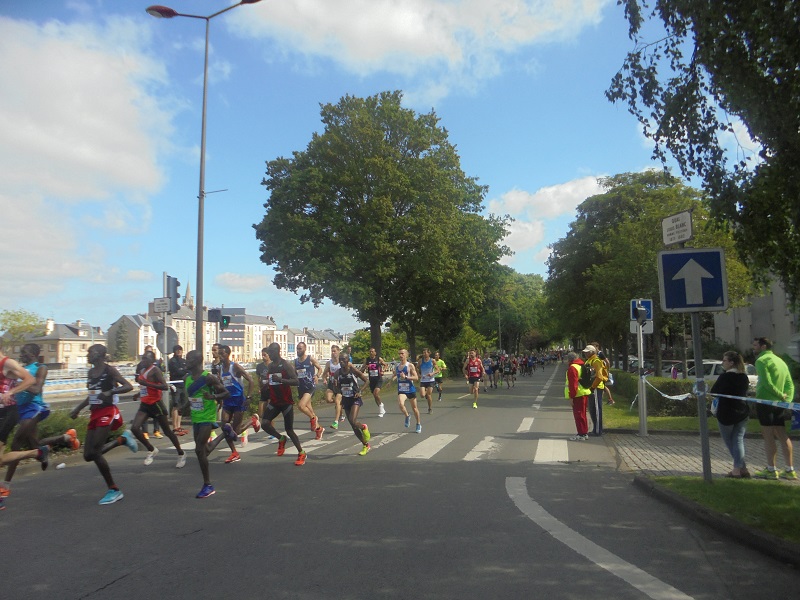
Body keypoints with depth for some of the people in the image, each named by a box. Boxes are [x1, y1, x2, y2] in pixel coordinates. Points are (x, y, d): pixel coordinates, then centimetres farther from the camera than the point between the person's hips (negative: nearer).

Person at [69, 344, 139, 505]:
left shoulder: (109, 370, -9)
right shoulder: (90, 372, 13)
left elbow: (128, 386, -17)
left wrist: (110, 392, -31)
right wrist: (78, 409, 21)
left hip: (108, 412, -8)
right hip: (94, 414, 8)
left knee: (94, 452, -14)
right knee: (88, 455, 3)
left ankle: (114, 490, -1)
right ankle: (122, 439, 21)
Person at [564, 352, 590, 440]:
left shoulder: (572, 368, -16)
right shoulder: (580, 366, 16)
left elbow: (573, 384, -21)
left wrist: (571, 396, -17)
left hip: (578, 395, -10)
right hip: (584, 392, 10)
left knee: (578, 414, -5)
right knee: (582, 414, 17)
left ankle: (581, 435, -2)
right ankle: (584, 433, 23)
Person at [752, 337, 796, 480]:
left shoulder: (761, 360, -10)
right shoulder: (780, 361, 17)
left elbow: (767, 383, -20)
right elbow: (790, 384, 13)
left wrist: (781, 396, -10)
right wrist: (787, 399, 5)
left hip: (765, 402, -8)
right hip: (778, 404, 8)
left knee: (768, 436, -3)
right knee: (782, 436, 11)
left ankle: (771, 470, 2)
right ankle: (790, 470, 15)